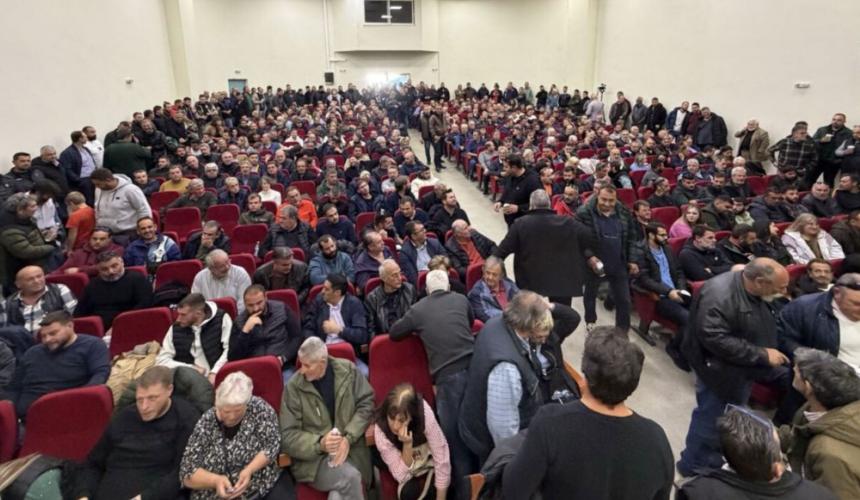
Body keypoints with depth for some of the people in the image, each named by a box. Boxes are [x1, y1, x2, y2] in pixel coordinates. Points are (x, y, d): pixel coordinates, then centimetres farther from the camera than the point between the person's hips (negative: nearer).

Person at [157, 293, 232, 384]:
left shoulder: (222, 319, 1)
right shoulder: (175, 328, 10)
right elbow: (161, 360, 11)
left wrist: (214, 373, -16)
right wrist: (190, 369, -2)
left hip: (216, 378, -1)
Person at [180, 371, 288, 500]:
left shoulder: (259, 408, -5)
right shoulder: (206, 424, -6)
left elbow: (272, 445, -5)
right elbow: (187, 473, -4)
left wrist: (248, 471, -20)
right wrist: (215, 480, -22)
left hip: (264, 483, 0)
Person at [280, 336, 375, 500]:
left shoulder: (347, 370, -3)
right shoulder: (294, 387, -7)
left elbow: (366, 404, 1)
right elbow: (288, 436, -5)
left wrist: (348, 438, -13)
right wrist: (320, 444, -22)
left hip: (351, 451, 1)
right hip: (312, 459, -1)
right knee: (350, 477, -28)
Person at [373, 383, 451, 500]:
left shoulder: (424, 414, -32)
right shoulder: (380, 429, -28)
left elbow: (442, 460, -24)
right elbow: (402, 476, -23)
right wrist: (407, 445, -37)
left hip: (429, 461, 0)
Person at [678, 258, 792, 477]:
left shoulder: (758, 293, 0)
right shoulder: (719, 294, -29)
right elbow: (714, 339, -34)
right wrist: (762, 354, -27)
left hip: (742, 369, 9)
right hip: (719, 372, -9)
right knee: (710, 423, 4)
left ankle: (713, 464, 41)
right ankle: (694, 469, 25)